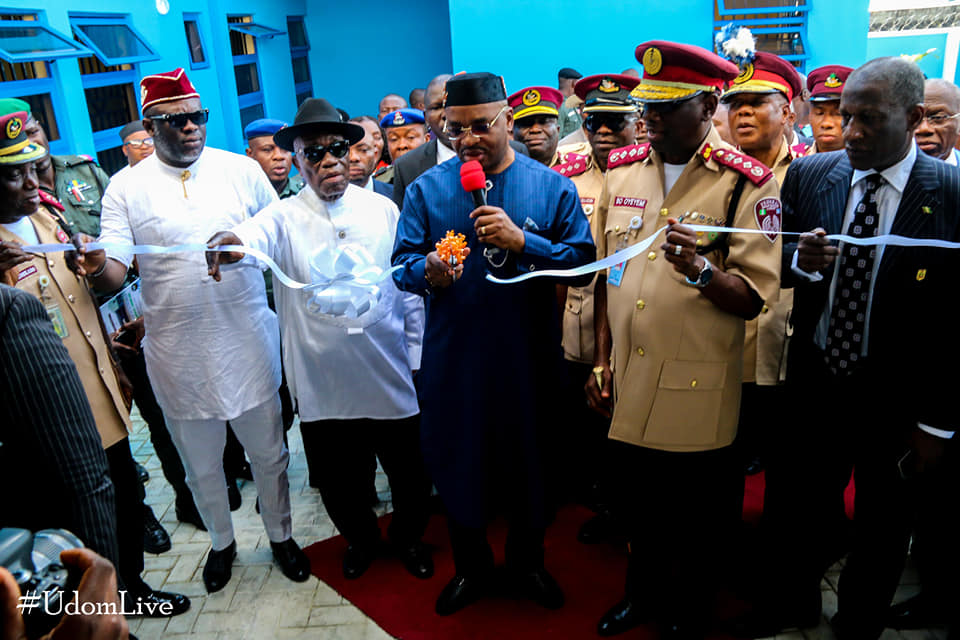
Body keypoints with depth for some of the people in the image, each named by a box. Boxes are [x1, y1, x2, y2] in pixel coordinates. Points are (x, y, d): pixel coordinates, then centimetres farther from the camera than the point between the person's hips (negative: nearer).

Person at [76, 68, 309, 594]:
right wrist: (97, 267, -29)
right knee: (200, 464, 17)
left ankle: (280, 535, 37)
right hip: (179, 353, 0)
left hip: (249, 342, 0)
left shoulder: (242, 170, 0)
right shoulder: (126, 189, -2)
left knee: (268, 453, 14)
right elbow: (113, 272, -9)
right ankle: (221, 541, 42)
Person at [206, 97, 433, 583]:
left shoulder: (382, 209, 3)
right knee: (338, 482, 15)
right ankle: (362, 539, 46)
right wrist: (230, 241, -49)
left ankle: (408, 536, 44)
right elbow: (259, 235, -25)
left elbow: (410, 287, 5)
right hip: (323, 383, 0)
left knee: (410, 474, 13)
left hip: (391, 374, 1)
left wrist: (419, 357, 4)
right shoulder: (286, 218, -1)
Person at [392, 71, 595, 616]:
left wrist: (522, 241, -20)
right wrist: (427, 273, -23)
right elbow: (403, 261, -1)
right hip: (453, 357, 1)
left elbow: (583, 260, -7)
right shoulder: (428, 188, 2)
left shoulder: (552, 187, 0)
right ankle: (471, 567, 37)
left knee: (530, 464, 14)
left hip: (530, 358, 0)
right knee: (457, 464, 12)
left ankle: (528, 562, 40)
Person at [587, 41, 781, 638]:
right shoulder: (622, 170, 5)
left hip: (697, 391, -4)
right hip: (628, 387, 4)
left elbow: (754, 297, -13)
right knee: (639, 504, 22)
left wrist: (700, 270, -33)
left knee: (699, 521, 14)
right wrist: (602, 360, 6)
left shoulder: (746, 183, -10)